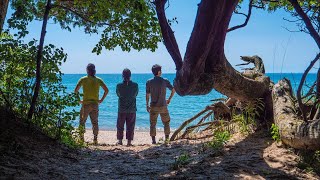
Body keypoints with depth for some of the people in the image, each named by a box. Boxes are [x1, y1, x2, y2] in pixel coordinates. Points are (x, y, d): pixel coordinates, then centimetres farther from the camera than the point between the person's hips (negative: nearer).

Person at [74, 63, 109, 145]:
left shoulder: (83, 79, -2)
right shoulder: (98, 80, 4)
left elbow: (76, 90, -7)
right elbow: (106, 90, 1)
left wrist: (79, 100, 3)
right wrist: (101, 100, 6)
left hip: (86, 104, -2)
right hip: (95, 104, 2)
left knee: (82, 122, 8)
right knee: (95, 122, 8)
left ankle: (81, 138, 3)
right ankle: (95, 139, 7)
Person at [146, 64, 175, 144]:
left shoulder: (149, 82, -4)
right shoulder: (165, 81, -4)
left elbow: (147, 95, -1)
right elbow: (173, 90, 1)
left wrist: (147, 105, 8)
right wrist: (169, 99, 15)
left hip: (153, 106, 0)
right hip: (163, 106, 0)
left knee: (153, 124, 8)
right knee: (166, 122, 15)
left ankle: (153, 140, 6)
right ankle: (167, 138, 16)